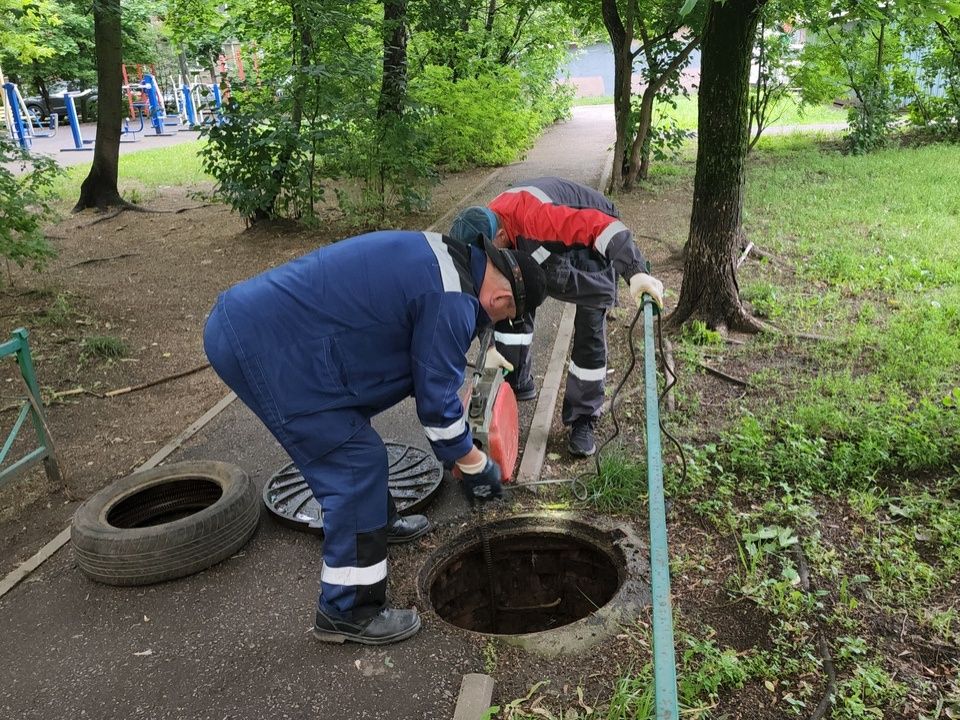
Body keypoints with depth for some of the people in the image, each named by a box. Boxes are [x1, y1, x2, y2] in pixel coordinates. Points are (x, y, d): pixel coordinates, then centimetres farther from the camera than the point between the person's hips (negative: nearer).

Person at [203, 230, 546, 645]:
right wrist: (475, 466, 4)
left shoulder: (442, 257, 13)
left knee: (352, 441, 25)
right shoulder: (451, 300, -17)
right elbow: (438, 400, -10)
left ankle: (376, 523, 47)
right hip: (264, 344, -11)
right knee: (356, 464, -4)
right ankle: (347, 612, 9)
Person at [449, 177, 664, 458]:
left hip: (592, 238, -6)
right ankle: (516, 383, 15)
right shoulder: (486, 227, -17)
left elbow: (603, 226, -47)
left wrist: (636, 273, -58)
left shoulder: (535, 215, -44)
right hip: (547, 248, 7)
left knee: (590, 332, -11)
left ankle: (583, 420, 1)